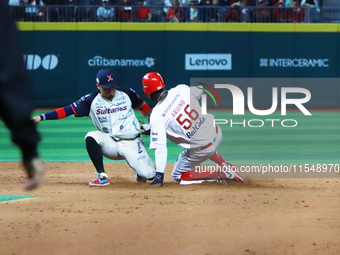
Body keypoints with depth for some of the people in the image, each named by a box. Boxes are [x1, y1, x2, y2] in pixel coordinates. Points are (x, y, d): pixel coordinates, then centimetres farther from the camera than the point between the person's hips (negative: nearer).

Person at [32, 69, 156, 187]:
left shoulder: (127, 93, -2)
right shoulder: (91, 100, -5)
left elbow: (143, 106, 14)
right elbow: (67, 110, -11)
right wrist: (42, 117, -20)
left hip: (131, 143, 0)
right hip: (111, 144, 0)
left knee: (148, 175, -16)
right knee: (91, 137, -30)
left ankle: (140, 170, 23)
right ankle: (102, 176, -18)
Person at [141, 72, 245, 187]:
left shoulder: (156, 116, -20)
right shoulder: (180, 90, -7)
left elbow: (160, 148, -22)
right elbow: (199, 91, 17)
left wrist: (159, 176, -18)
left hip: (201, 150, -6)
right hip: (216, 134, 6)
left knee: (178, 176, 16)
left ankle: (221, 174, 0)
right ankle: (227, 166, 33)